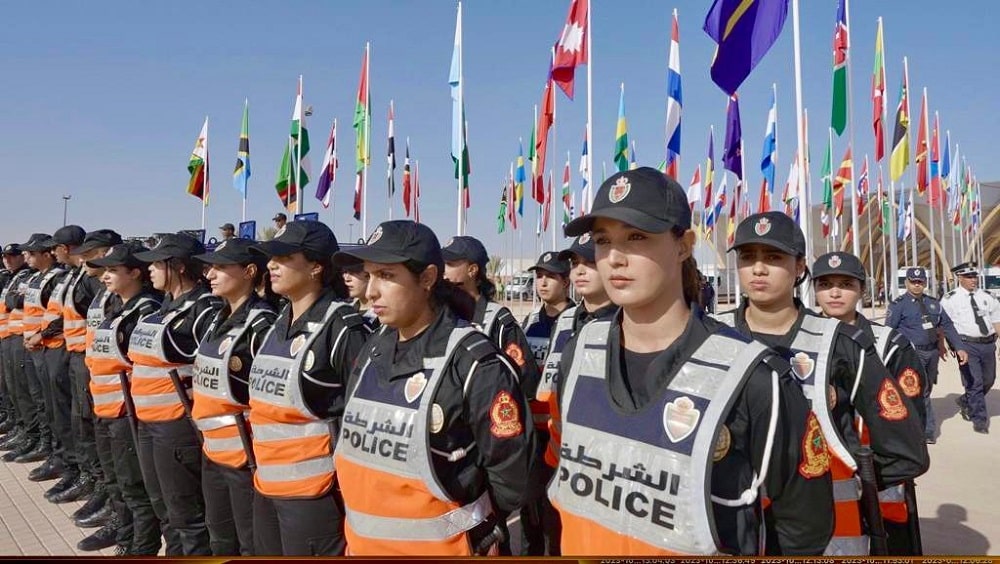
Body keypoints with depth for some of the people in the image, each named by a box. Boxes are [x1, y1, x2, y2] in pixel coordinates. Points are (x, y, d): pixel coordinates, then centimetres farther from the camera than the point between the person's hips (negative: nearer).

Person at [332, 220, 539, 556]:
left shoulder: (475, 364, -20)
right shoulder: (372, 353, 2)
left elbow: (513, 475, -17)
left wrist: (472, 524, -3)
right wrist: (359, 532, 11)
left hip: (440, 548, -6)